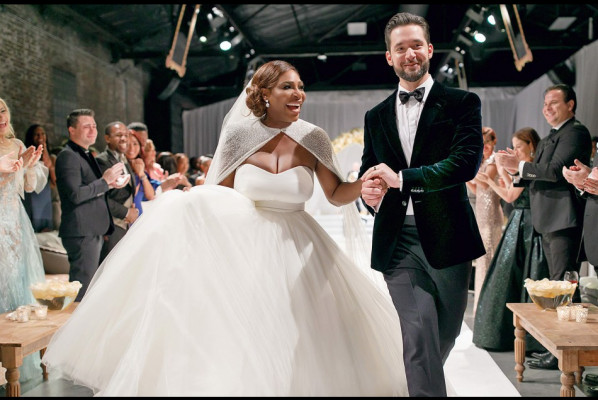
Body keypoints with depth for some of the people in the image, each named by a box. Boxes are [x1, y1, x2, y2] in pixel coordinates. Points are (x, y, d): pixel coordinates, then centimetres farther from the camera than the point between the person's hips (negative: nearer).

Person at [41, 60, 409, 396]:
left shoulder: (313, 139, -7)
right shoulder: (240, 133, -8)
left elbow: (337, 194, -1)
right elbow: (222, 192, 2)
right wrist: (189, 200, -13)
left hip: (294, 249, 1)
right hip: (244, 244, -1)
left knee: (302, 348, 5)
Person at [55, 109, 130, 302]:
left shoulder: (87, 155, 20)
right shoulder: (68, 156, -11)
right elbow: (76, 194, -22)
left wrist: (110, 184, 9)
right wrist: (105, 181, -15)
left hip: (94, 231, 10)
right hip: (81, 232, -10)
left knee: (90, 284, 14)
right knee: (83, 288, -7)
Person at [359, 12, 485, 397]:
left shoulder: (462, 103, 2)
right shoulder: (376, 117, 13)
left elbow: (467, 161, -14)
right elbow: (368, 175, 15)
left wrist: (400, 178, -20)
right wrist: (369, 192, -10)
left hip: (447, 236, -1)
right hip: (398, 239, 1)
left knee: (445, 335, 15)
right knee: (417, 336, -9)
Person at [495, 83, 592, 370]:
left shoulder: (575, 132, -8)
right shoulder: (548, 139, 22)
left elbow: (556, 171, -20)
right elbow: (538, 178, 20)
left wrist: (521, 165, -15)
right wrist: (517, 171, 3)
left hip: (564, 221, -10)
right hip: (548, 222, 10)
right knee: (557, 286, 14)